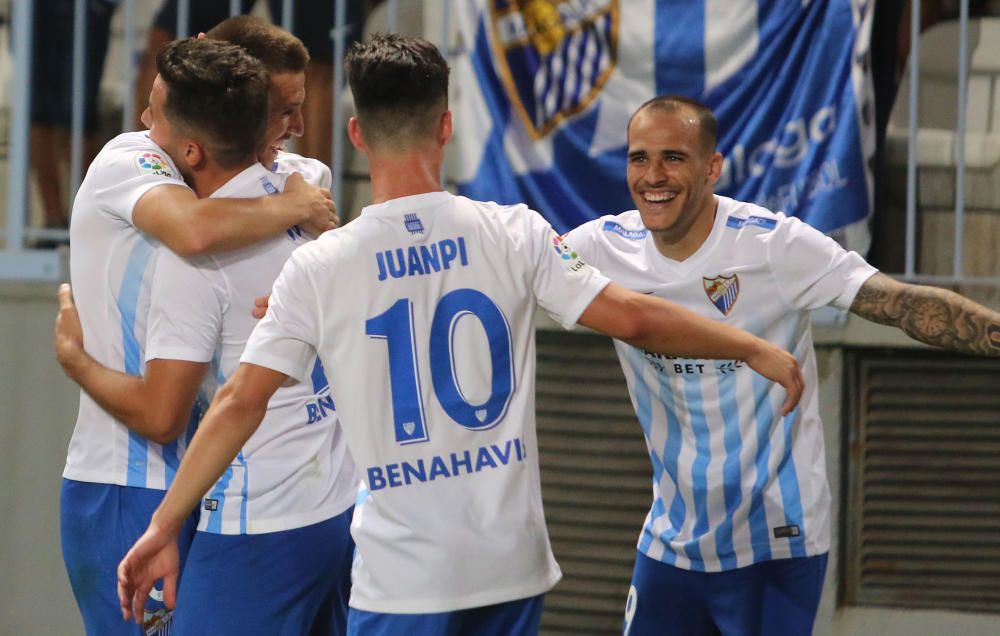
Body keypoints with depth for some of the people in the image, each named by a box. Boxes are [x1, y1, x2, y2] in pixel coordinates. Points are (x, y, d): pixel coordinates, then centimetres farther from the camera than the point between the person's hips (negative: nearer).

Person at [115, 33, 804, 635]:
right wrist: (757, 350, 11)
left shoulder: (319, 268, -5)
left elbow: (240, 403, -5)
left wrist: (163, 529, 2)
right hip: (513, 565, 2)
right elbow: (632, 318, -3)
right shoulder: (512, 234, -2)